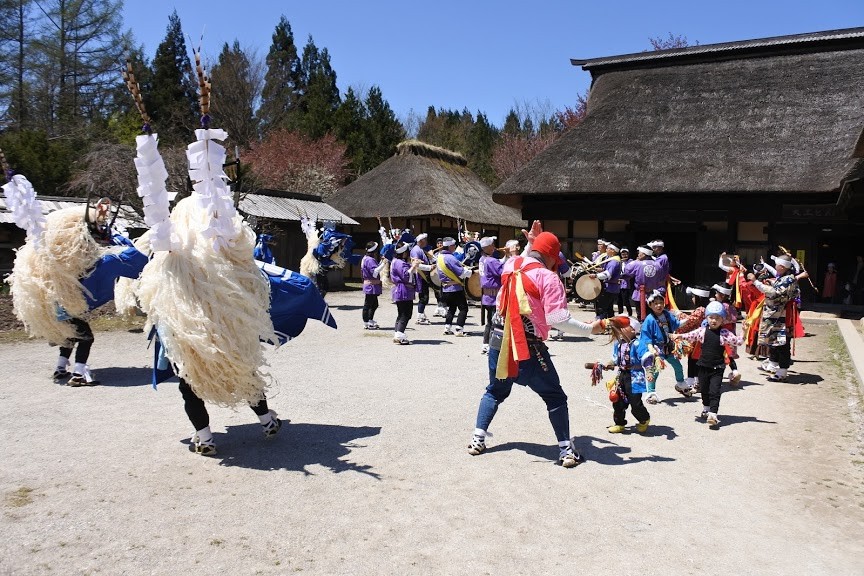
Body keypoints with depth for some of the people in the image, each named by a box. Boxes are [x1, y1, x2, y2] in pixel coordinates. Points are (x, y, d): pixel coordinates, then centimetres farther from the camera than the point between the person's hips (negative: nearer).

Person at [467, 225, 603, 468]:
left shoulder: (510, 265, 4)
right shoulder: (548, 277, -13)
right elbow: (558, 319, -19)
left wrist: (529, 244, 28)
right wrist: (590, 328, -8)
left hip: (499, 342, 5)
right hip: (529, 348, -5)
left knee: (495, 391, 24)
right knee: (555, 397, 10)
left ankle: (478, 439, 21)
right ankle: (566, 450, 11)